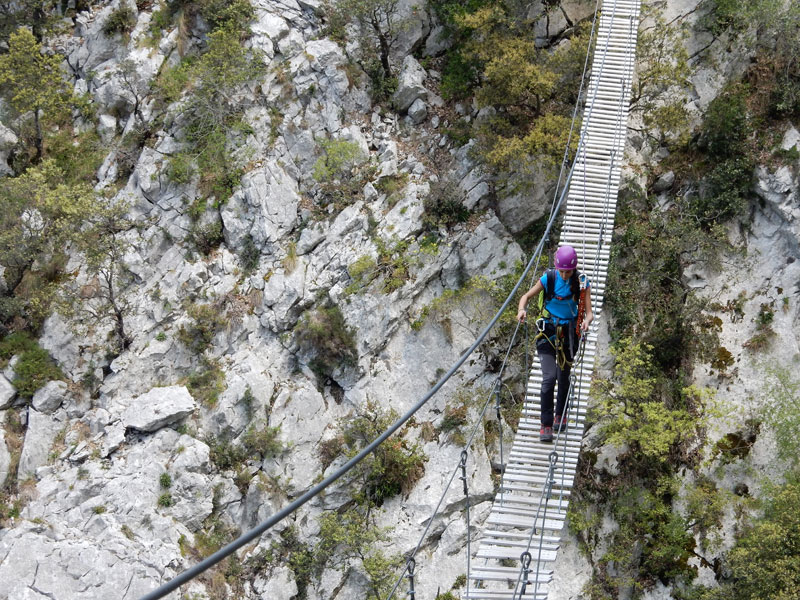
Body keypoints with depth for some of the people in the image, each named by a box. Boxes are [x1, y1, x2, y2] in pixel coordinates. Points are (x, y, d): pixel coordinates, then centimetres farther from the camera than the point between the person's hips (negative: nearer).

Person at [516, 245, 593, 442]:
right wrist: (522, 309, -22)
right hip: (548, 332, -2)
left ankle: (560, 415, 39)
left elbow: (589, 312, -9)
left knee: (564, 377, 16)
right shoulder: (548, 278, -10)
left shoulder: (582, 283, -8)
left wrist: (587, 321, -32)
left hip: (569, 333, 2)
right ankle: (546, 425, -6)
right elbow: (527, 296, 0)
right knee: (549, 378, -13)